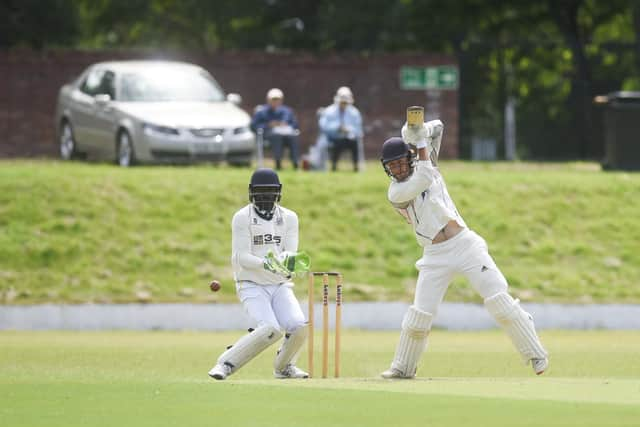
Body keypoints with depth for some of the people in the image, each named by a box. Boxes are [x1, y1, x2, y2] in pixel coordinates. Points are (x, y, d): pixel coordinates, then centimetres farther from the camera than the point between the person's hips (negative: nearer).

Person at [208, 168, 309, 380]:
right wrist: (265, 264, -30)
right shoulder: (242, 218, -6)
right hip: (252, 285, -4)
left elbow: (291, 253, -3)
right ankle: (226, 364, -13)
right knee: (271, 329, -26)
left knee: (299, 326, -17)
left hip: (280, 285, 4)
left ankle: (284, 366, 12)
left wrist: (283, 259, -27)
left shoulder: (289, 218, 6)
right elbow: (240, 257, -13)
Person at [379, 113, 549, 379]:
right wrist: (419, 142, -13)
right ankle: (403, 367, 11)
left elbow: (437, 128, 14)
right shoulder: (396, 192, -4)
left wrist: (420, 132, -7)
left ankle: (535, 354, -6)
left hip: (465, 244, 2)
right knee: (420, 314, -8)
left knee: (499, 300, -8)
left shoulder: (425, 165, 10)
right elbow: (424, 180, -19)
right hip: (435, 257, -2)